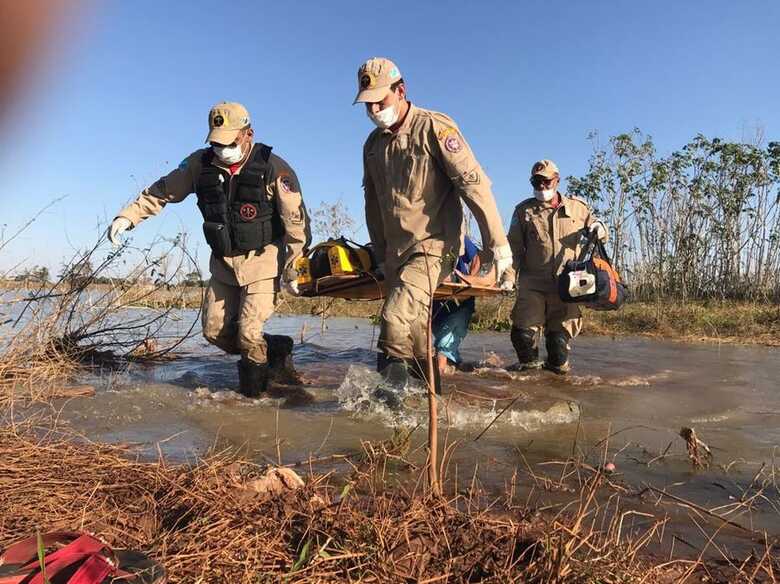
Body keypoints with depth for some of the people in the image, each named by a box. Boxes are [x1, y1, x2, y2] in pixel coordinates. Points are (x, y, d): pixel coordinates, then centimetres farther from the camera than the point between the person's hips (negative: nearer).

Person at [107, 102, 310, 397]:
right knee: (214, 330, 8)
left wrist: (293, 269, -10)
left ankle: (253, 394, 14)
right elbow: (163, 190, 8)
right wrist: (128, 216, -4)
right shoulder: (201, 164, -3)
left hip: (262, 261, -5)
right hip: (223, 262, 6)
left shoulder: (274, 169, -16)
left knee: (248, 333, -9)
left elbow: (296, 223, -12)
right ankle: (270, 355, 30)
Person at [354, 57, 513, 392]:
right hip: (396, 251, 7)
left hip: (433, 245, -7)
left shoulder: (434, 128, -7)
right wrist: (381, 256, 23)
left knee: (395, 320, -22)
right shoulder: (373, 144, 14)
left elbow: (474, 184, -13)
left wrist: (498, 243, -16)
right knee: (413, 330, 10)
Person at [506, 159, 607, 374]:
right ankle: (529, 363, 18)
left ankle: (557, 364, 32)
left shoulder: (578, 207, 12)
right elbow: (514, 247, 6)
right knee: (524, 330, -9)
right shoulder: (523, 211, 9)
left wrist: (599, 228, -1)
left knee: (562, 332, 5)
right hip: (532, 282, -1)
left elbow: (597, 232, 23)